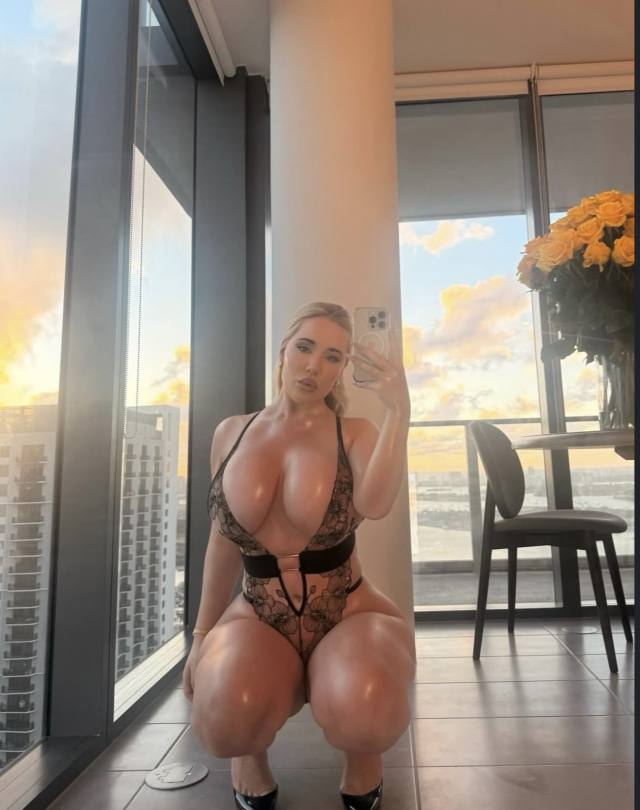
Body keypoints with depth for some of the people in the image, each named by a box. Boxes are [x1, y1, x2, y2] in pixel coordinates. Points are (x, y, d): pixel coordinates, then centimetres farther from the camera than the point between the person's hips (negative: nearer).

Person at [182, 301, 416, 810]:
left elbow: (375, 505, -27)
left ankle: (361, 754, 7)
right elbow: (224, 538, 10)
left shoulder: (355, 434, -4)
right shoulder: (231, 433, 3)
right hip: (258, 616, 2)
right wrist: (203, 634, 14)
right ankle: (252, 750, 9)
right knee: (224, 721, -31)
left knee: (361, 715, -34)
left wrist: (398, 410, -32)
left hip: (348, 613, -1)